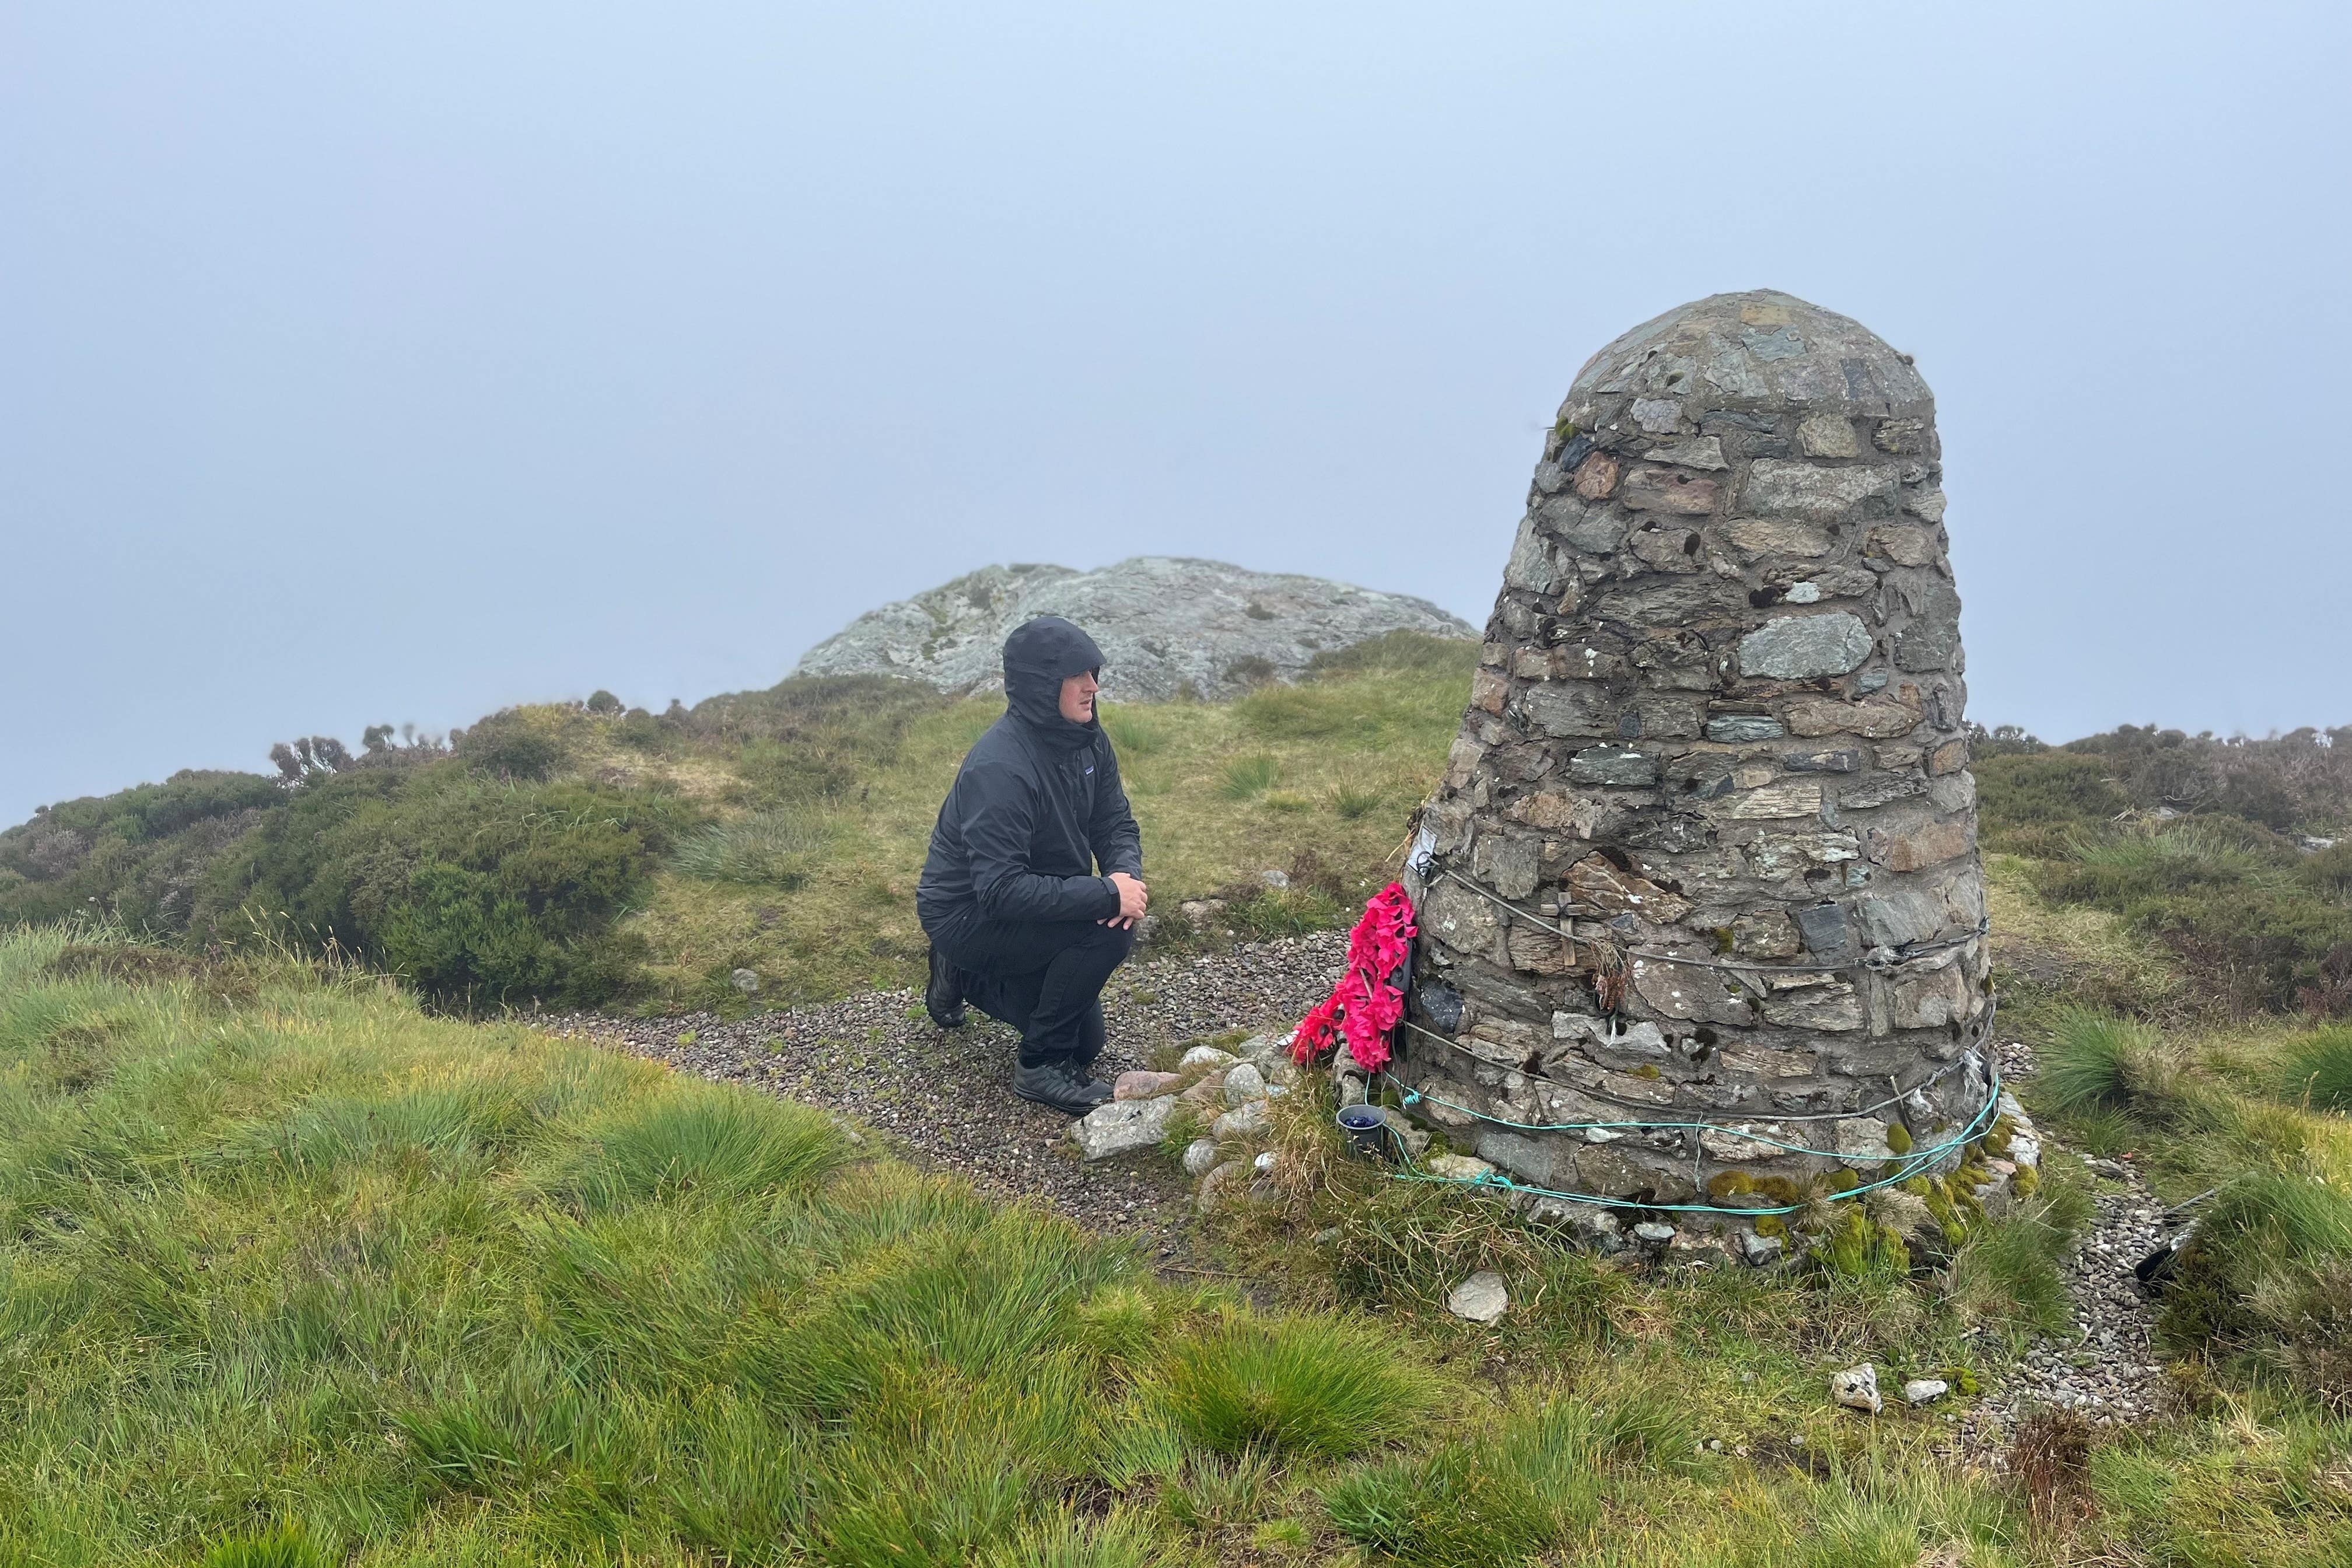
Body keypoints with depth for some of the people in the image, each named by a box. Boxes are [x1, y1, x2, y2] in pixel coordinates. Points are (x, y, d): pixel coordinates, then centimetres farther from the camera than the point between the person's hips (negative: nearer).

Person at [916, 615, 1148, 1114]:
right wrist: (1107, 894, -35)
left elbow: (1115, 824, 0)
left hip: (1030, 903, 9)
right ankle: (1042, 1067, -13)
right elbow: (1002, 890, -36)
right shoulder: (999, 768, -32)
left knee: (1086, 1043, 17)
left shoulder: (1086, 740, -6)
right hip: (967, 916, -9)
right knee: (1108, 932, -30)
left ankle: (964, 977, 32)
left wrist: (1125, 874, -23)